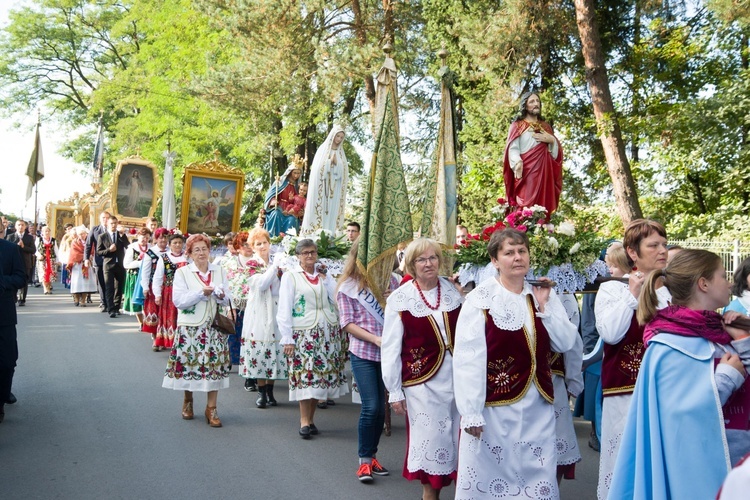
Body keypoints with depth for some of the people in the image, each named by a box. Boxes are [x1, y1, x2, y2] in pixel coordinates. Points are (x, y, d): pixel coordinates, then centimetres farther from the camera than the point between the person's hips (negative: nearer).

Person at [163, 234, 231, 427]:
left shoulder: (219, 272, 9)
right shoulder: (182, 272, -1)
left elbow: (226, 300, 9)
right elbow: (178, 301, -11)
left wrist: (221, 296, -13)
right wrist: (202, 292, -17)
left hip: (213, 327, 2)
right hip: (190, 327, -2)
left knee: (215, 365, -2)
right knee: (189, 363, 5)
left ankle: (211, 409, 8)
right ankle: (188, 401, 29)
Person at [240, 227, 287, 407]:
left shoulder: (277, 263, 11)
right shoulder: (251, 265, 2)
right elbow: (260, 284, -16)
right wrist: (275, 267, -14)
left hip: (275, 312, 3)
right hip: (258, 313, -3)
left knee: (275, 352, 2)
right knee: (259, 351, -2)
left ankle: (270, 391, 13)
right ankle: (261, 392, 8)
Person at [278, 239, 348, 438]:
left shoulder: (324, 274, 15)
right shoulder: (290, 277, 2)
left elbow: (337, 299, 3)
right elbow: (284, 310, -4)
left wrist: (325, 280, -1)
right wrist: (287, 338, -9)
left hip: (328, 333, 4)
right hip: (304, 333, -4)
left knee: (322, 374, 5)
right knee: (306, 375, -9)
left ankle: (310, 418, 16)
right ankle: (304, 420, 0)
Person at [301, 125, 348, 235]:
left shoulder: (341, 153, 15)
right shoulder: (323, 149, 6)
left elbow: (344, 171, 6)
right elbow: (317, 167, -3)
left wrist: (336, 163, -9)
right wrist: (330, 161, -11)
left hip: (335, 190, 3)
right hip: (322, 187, -3)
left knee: (332, 212, -2)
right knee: (320, 211, -8)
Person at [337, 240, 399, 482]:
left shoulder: (391, 281, 7)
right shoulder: (348, 286, -1)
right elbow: (347, 323, -4)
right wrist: (375, 339, -14)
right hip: (363, 353, -3)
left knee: (381, 407, 9)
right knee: (371, 407, -8)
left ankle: (372, 455, 26)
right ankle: (364, 460, 9)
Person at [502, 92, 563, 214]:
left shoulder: (545, 126, 22)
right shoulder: (517, 126, 8)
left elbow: (557, 151, 19)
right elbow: (513, 149, -6)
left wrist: (552, 140, -2)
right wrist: (517, 164, -24)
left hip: (544, 172, 5)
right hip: (526, 172, -5)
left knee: (543, 204, -1)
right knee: (526, 207, -14)